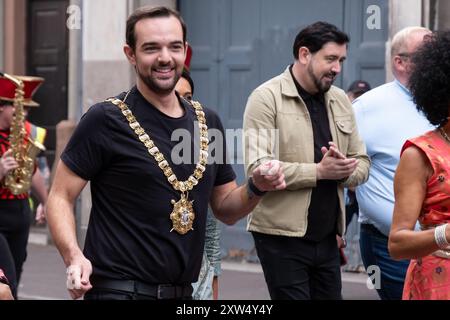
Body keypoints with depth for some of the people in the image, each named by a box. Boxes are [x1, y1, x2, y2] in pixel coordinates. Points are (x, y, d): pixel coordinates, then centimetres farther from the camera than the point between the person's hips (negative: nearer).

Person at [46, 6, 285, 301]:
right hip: (120, 290, -6)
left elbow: (226, 210, 15)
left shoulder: (208, 122, 8)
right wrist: (74, 257, -24)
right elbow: (61, 197, -8)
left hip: (183, 294, 6)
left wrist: (256, 188, -5)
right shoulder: (106, 120, -8)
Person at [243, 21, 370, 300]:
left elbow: (362, 162, 14)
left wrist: (343, 171, -10)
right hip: (282, 236, -6)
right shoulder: (267, 98, -8)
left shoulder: (340, 100, 13)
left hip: (327, 236, 6)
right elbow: (258, 169, -18)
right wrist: (319, 172, -21)